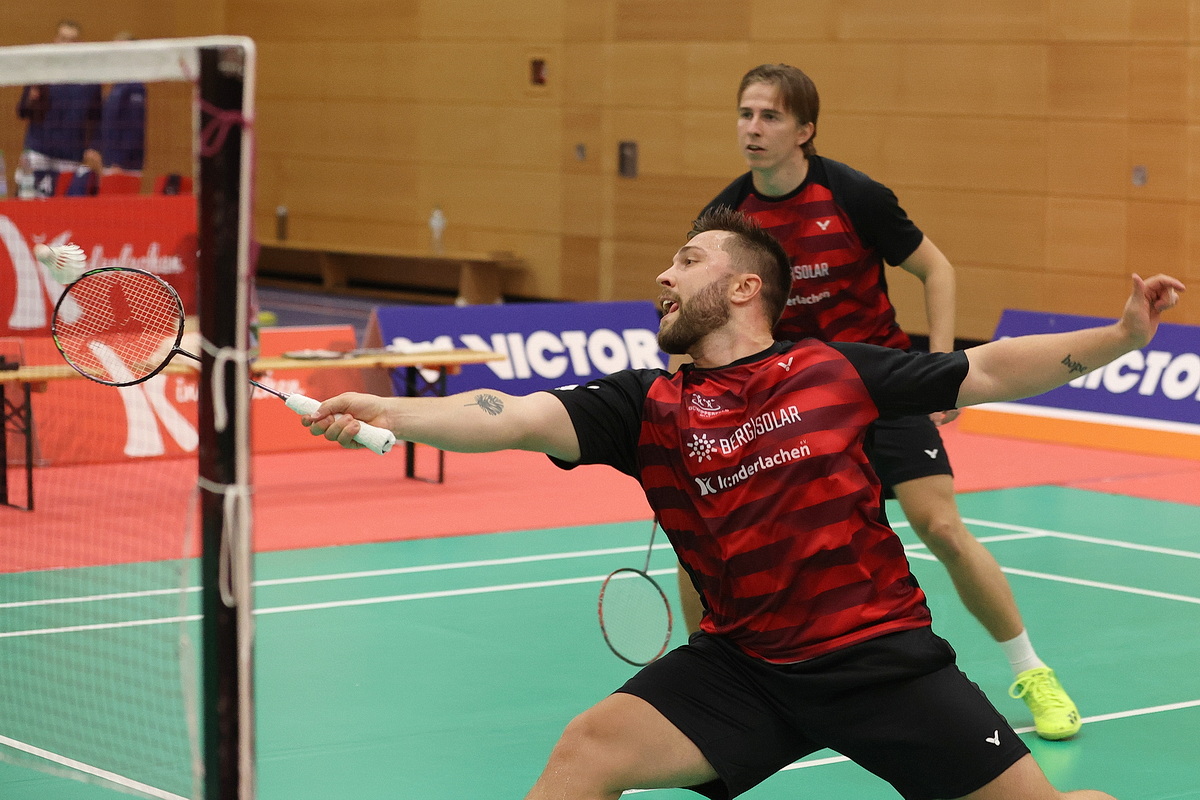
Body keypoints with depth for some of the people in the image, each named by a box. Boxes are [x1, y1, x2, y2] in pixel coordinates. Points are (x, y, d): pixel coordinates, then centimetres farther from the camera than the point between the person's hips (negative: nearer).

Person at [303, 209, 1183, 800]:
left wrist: (1123, 335, -4)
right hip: (744, 665, 1)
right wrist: (386, 412, -29)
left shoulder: (834, 369, -3)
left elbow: (991, 370, 4)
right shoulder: (648, 404, -1)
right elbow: (521, 417, -15)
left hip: (882, 657, -1)